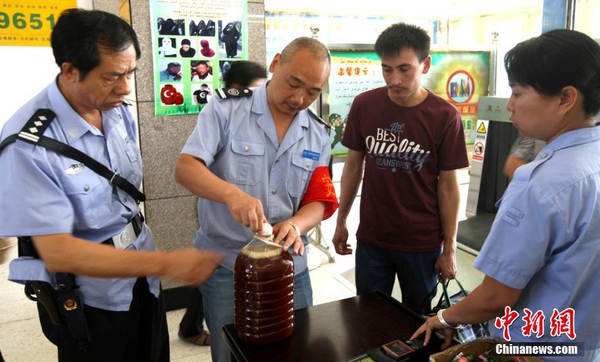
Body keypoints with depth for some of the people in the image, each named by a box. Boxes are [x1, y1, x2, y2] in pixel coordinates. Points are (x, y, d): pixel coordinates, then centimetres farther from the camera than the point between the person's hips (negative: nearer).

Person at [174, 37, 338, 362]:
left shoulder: (318, 136, 3)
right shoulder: (225, 109, -8)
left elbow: (318, 202, 1)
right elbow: (185, 168, -17)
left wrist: (296, 225, -22)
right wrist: (232, 193, -36)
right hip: (226, 265, -3)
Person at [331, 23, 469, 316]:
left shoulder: (445, 117, -11)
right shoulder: (364, 105, -6)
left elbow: (447, 185, -6)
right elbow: (353, 165, 4)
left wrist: (450, 248, -3)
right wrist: (341, 221, 6)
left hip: (423, 244, -1)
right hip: (371, 239, 2)